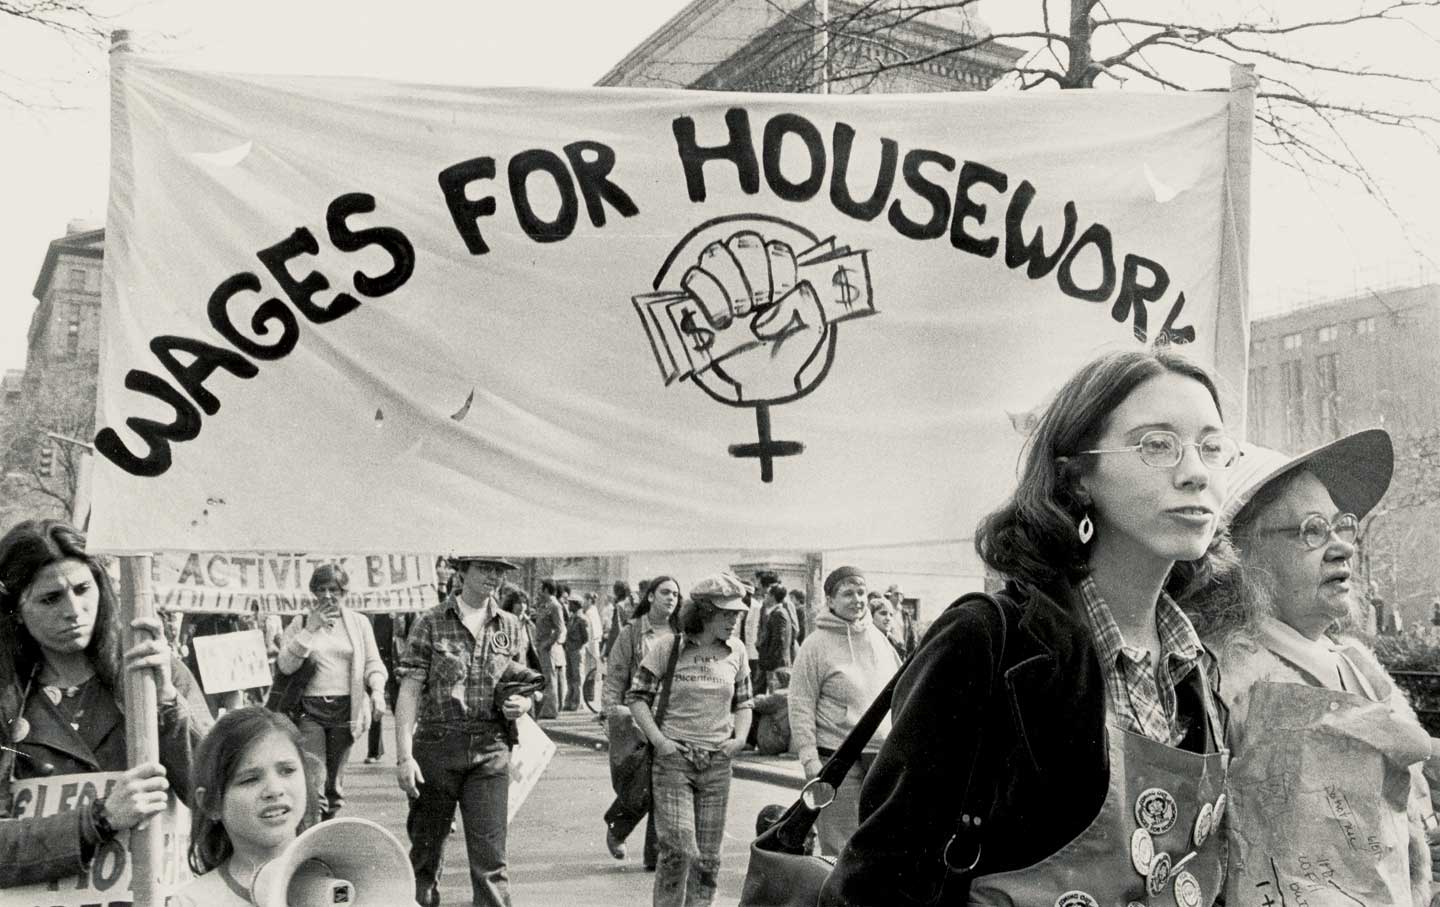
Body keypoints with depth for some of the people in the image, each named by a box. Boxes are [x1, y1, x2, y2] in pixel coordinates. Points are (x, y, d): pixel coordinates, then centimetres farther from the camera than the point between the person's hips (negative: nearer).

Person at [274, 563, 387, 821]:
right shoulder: (299, 625, 7)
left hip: (345, 711, 2)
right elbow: (286, 665, -5)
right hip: (309, 710, -2)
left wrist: (377, 689, -11)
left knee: (335, 783, 10)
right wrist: (311, 628, -10)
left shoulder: (359, 623, 10)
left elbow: (373, 662, 9)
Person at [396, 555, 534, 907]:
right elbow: (410, 690, -5)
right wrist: (404, 755, -13)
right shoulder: (431, 623, -1)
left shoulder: (509, 626, 10)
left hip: (490, 749, 2)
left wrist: (522, 703, -6)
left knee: (490, 858, -2)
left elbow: (522, 688, 19)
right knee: (426, 852, 9)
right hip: (436, 746, -2)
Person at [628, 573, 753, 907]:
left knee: (708, 857, 8)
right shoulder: (668, 647, -6)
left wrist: (740, 738, -1)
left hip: (718, 763, 4)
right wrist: (659, 740, -13)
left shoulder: (736, 651, 5)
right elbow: (637, 697, -2)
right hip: (673, 758, -4)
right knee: (679, 849, -13)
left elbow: (743, 702, 16)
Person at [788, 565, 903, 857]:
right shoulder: (817, 644, -7)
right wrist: (809, 757, -15)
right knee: (840, 850, -2)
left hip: (885, 754, 5)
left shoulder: (877, 637, 10)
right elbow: (801, 705, -9)